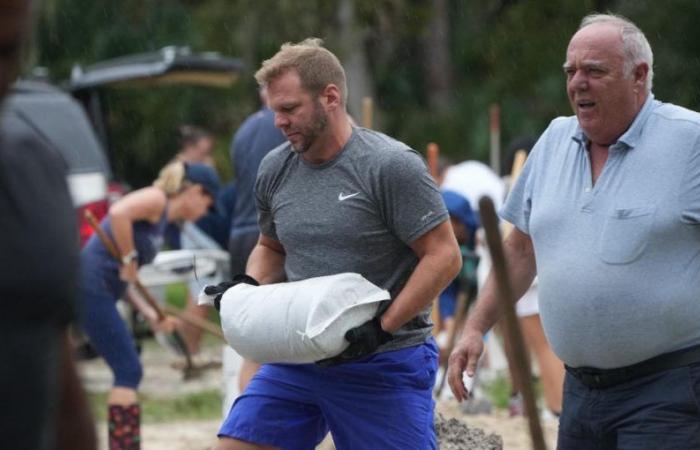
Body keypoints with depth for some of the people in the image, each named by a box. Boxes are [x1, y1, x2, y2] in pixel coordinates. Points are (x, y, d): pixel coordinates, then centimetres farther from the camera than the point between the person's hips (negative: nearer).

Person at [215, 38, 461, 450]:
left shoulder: (391, 166, -13)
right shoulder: (275, 170, 7)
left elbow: (444, 256, -14)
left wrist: (382, 326, -21)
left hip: (385, 366, -6)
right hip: (296, 361, 6)